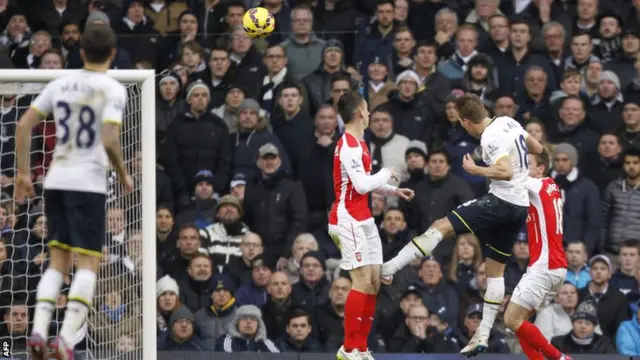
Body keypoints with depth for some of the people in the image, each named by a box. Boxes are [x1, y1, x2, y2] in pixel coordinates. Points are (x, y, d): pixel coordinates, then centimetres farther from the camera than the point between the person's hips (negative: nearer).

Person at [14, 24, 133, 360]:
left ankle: (38, 331, -5)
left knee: (58, 260, 11)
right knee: (88, 263, -2)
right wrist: (124, 176, -1)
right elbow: (109, 141, -18)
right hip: (88, 183, -5)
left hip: (56, 180, 5)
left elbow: (24, 125, 6)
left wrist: (23, 174, 12)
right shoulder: (112, 89, -6)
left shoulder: (60, 84, 9)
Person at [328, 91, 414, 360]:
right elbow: (362, 185, -23)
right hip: (349, 220, -10)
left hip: (364, 221, 10)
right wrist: (387, 174, -8)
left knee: (374, 283, 7)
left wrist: (395, 191, 16)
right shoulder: (348, 146, -17)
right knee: (362, 282, -12)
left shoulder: (359, 143, 14)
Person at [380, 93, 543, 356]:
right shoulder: (508, 122, 8)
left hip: (501, 202, -9)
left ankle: (388, 269, -17)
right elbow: (538, 149, 20)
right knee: (495, 270, 14)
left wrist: (475, 170, -18)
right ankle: (483, 335, 13)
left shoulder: (491, 138, -17)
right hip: (521, 206, 9)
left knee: (440, 227, -9)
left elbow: (505, 172, -29)